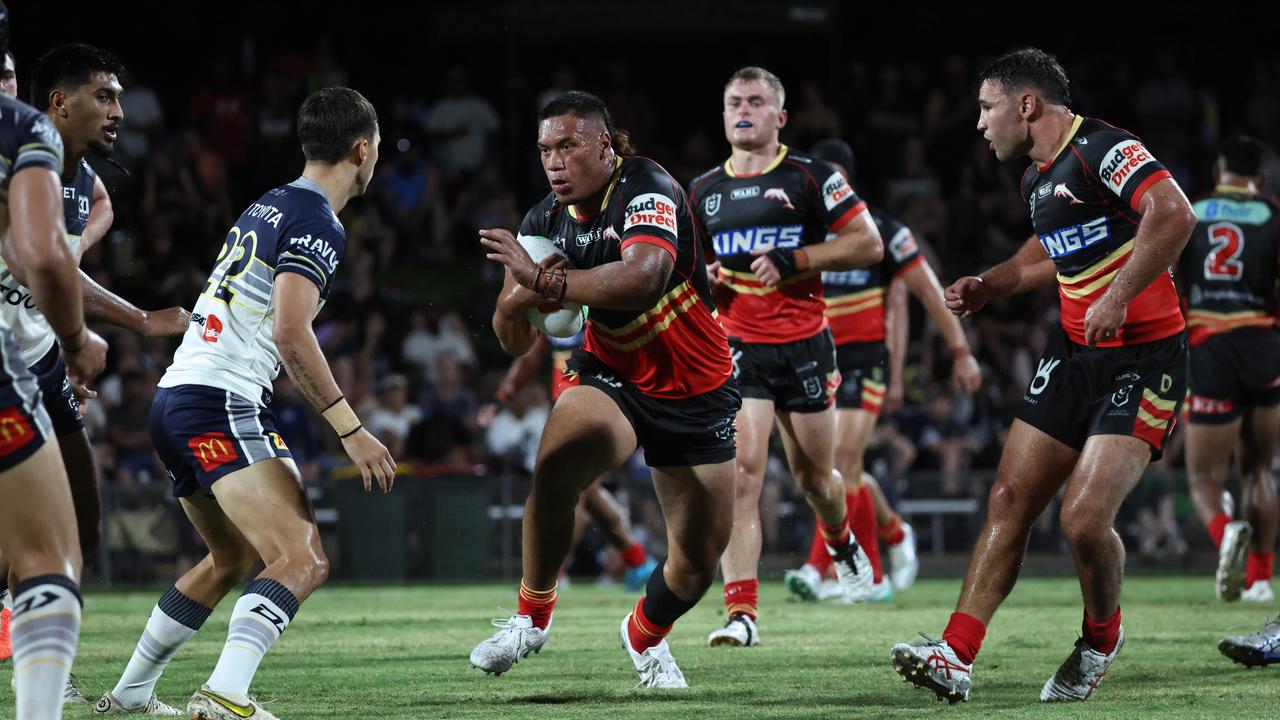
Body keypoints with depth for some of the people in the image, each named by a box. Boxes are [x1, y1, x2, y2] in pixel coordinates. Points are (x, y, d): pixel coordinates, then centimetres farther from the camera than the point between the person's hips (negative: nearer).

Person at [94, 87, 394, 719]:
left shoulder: (266, 206, 20)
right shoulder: (318, 224, -9)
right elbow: (289, 331, -20)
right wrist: (351, 430, -18)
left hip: (173, 399, 10)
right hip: (222, 401, -10)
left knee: (232, 559, 28)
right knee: (304, 560, -20)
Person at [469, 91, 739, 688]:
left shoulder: (647, 189, -23)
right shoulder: (546, 222, -6)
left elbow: (643, 277, -44)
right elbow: (513, 343, -3)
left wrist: (546, 281, -48)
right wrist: (519, 300, -26)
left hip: (696, 390, -2)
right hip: (610, 375, 3)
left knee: (699, 559, 3)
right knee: (555, 469, -30)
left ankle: (646, 634, 36)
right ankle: (532, 616, -9)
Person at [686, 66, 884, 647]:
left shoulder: (809, 178, -2)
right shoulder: (703, 191, 10)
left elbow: (869, 245, -6)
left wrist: (795, 259, -16)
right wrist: (700, 274, -2)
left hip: (803, 345, -1)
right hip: (737, 348, 1)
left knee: (813, 475, 12)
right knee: (741, 471, -15)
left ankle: (843, 544, 48)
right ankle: (741, 612, -20)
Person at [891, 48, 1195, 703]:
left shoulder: (1103, 149, -17)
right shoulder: (1037, 177, 13)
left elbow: (1174, 214, -32)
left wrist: (1118, 297, -31)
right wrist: (987, 287, 21)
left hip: (1143, 355, -9)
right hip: (1074, 352, 9)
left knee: (1084, 520, -16)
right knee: (1010, 499, 1)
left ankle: (1101, 638, 12)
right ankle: (955, 656, 1)